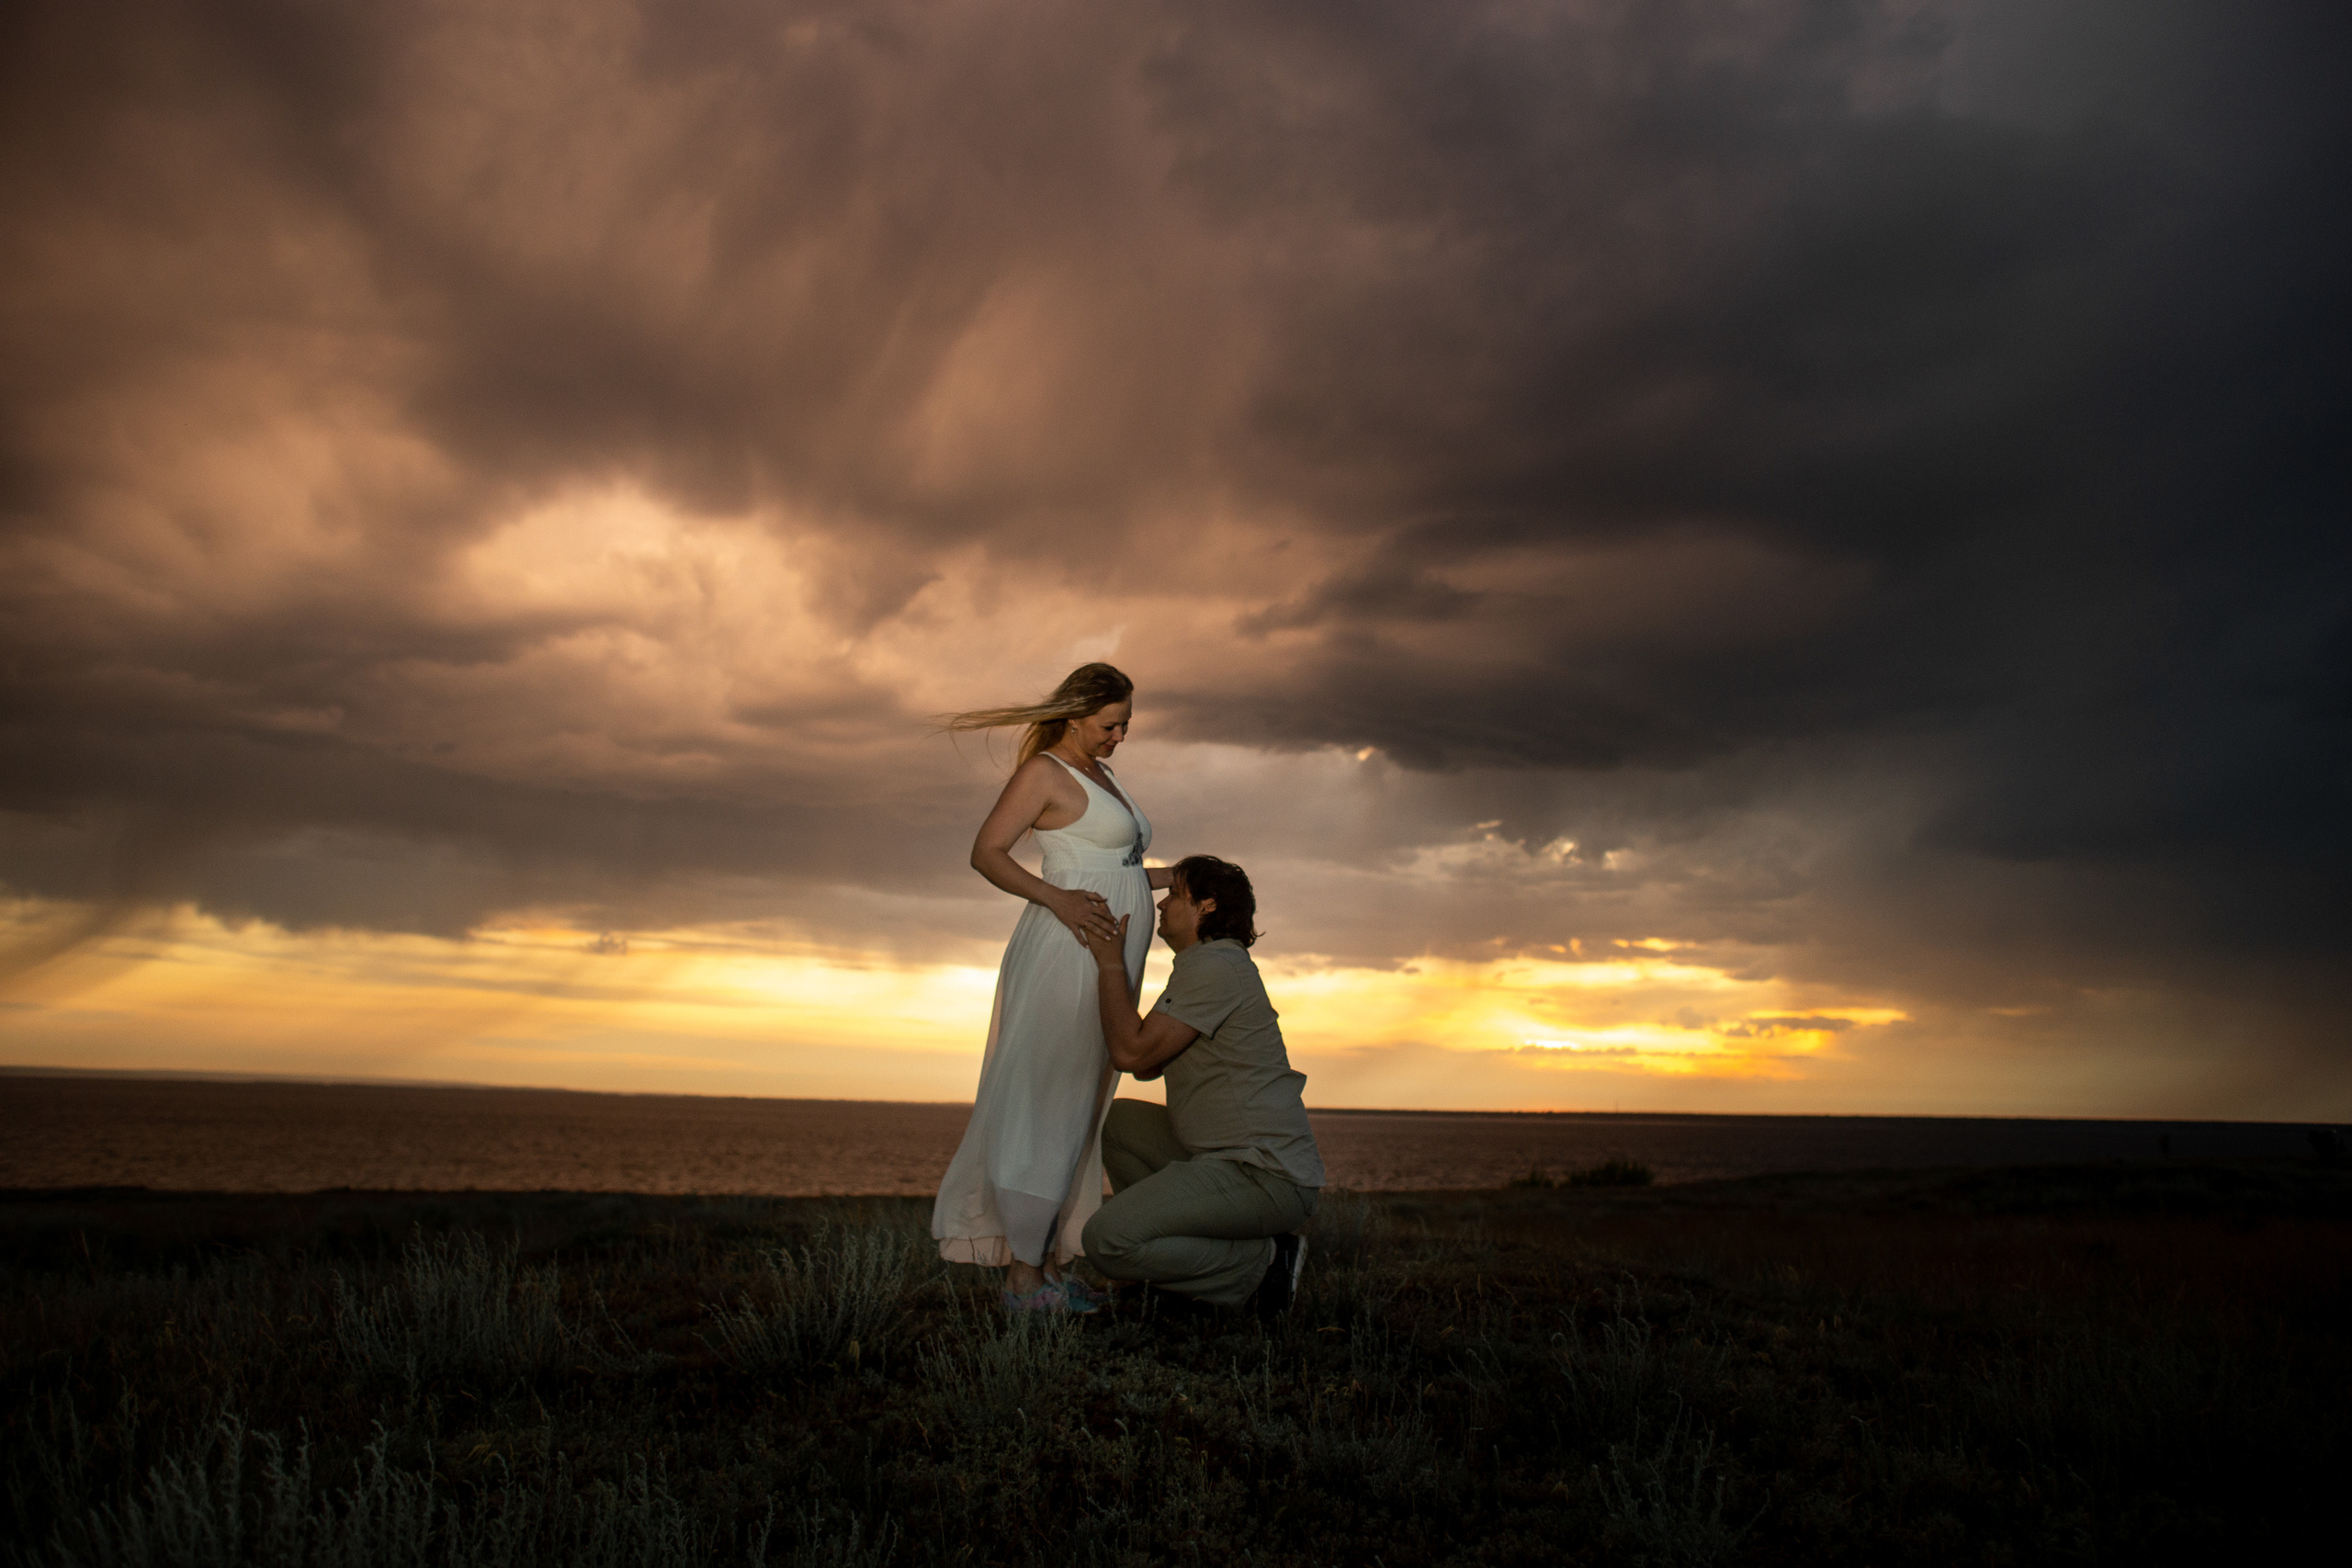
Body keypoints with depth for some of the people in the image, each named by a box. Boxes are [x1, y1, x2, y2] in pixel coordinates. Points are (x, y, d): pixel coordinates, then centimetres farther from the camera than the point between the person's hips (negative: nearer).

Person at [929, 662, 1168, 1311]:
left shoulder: (1099, 776, 21)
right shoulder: (1044, 771, -6)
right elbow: (986, 853, -13)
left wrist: (1174, 879, 13)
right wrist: (1058, 899, -25)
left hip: (1107, 964, 9)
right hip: (1064, 955, -9)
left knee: (1075, 1110, 11)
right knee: (1041, 1108, -5)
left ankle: (1051, 1262, 18)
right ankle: (1023, 1275, 1)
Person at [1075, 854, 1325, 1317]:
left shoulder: (1215, 966, -13)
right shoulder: (1200, 967, 21)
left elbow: (1132, 1053, -18)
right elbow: (1146, 1066, 20)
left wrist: (1111, 962, -7)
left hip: (1265, 1176, -11)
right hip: (1227, 1157, 11)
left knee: (1107, 1240, -21)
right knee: (1118, 1121, 20)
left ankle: (1261, 1262, -6)